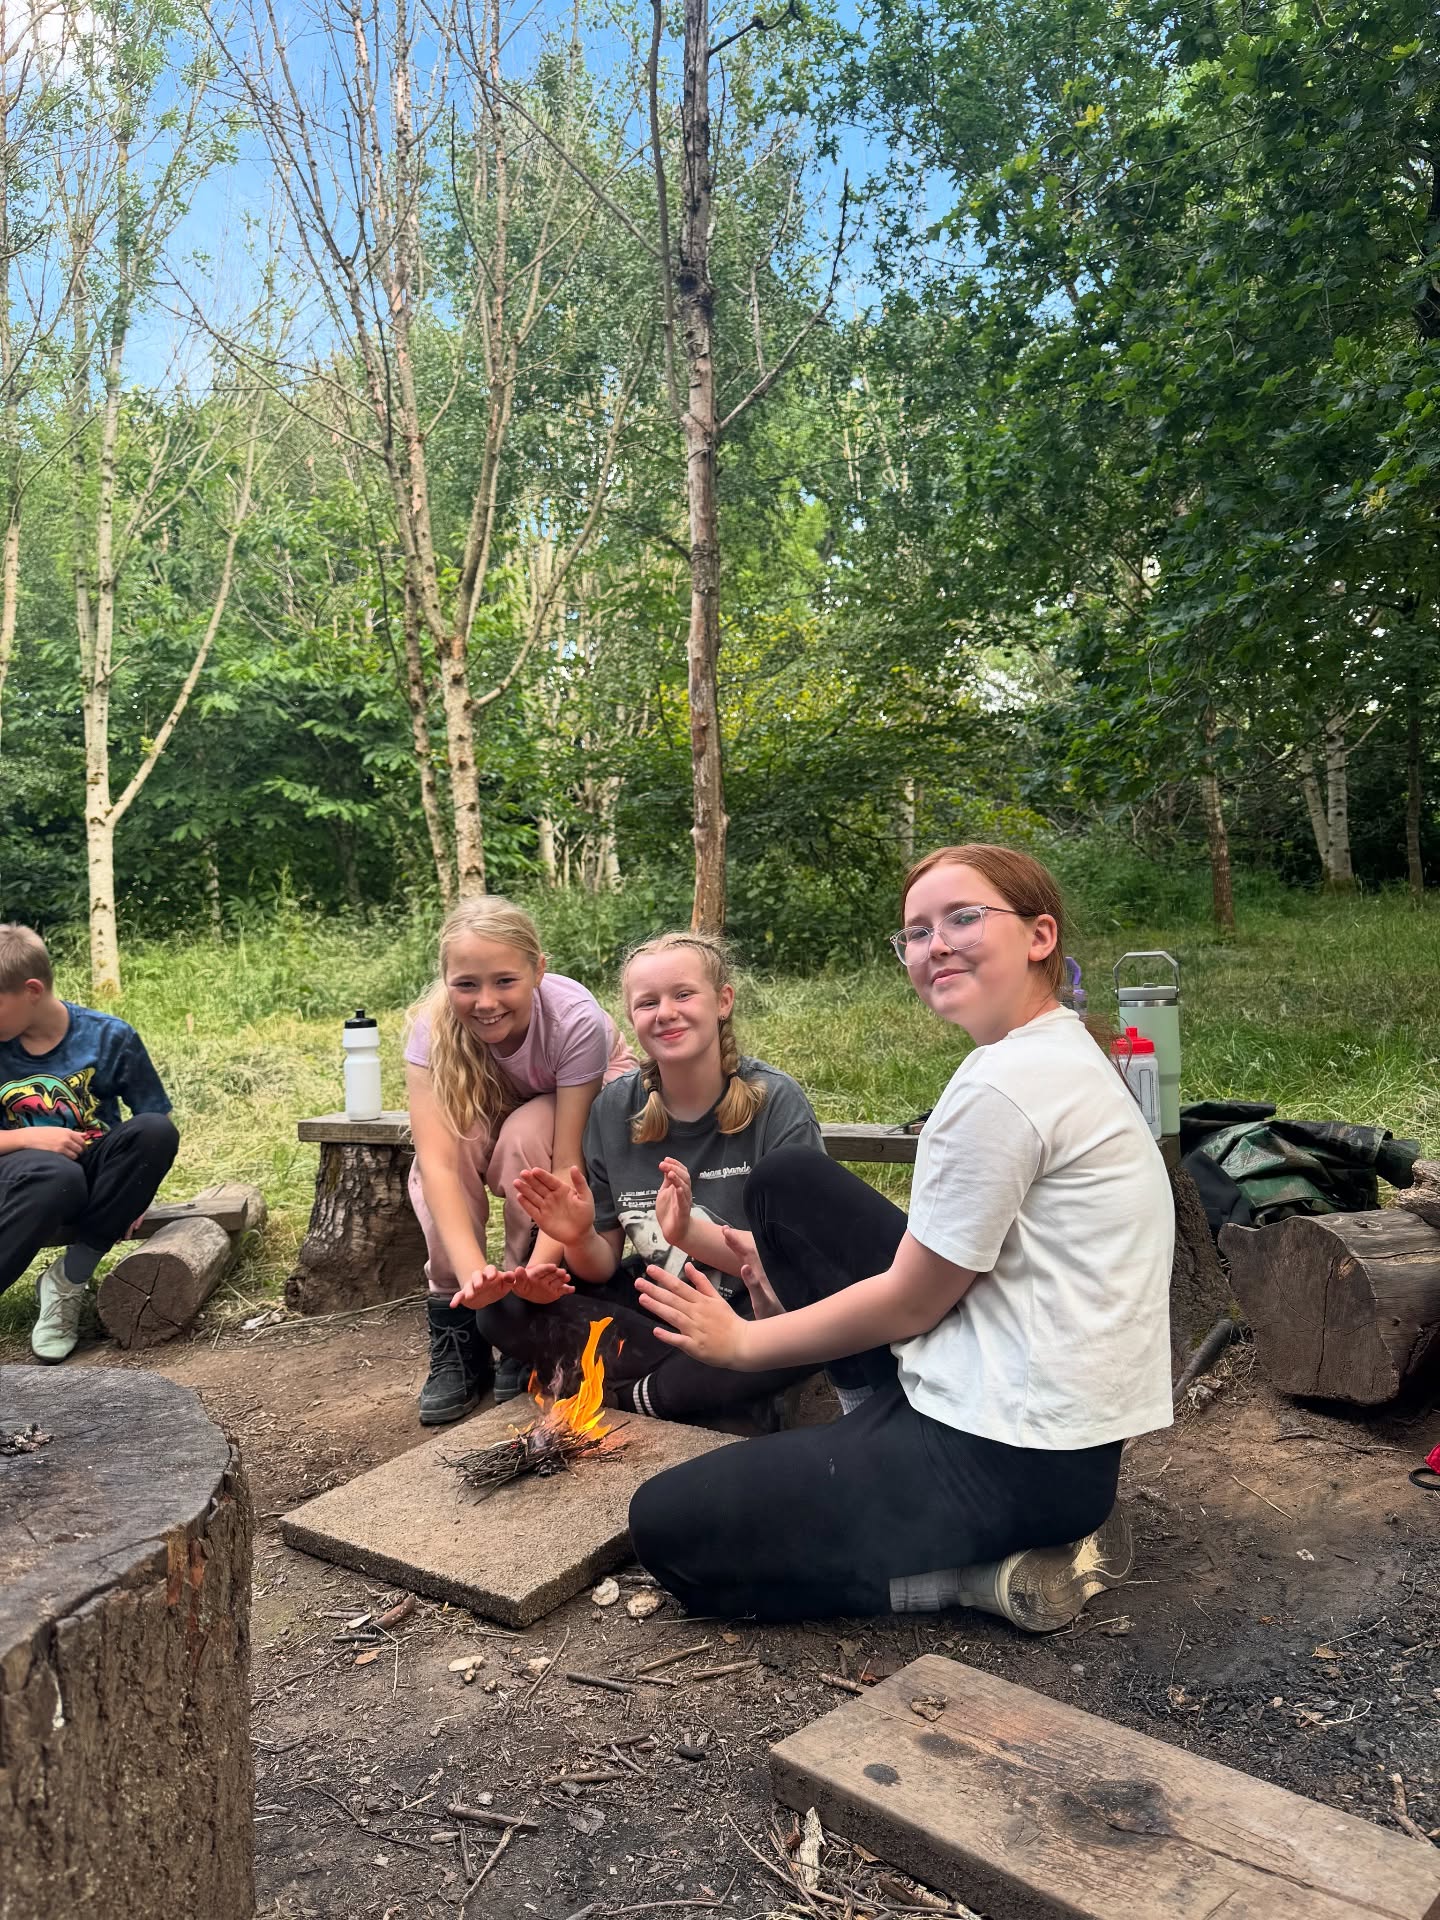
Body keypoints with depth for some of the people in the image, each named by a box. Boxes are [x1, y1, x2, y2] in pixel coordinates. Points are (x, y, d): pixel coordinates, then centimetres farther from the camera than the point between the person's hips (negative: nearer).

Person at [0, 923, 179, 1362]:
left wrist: (134, 1185, -16)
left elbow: (157, 1120, -1)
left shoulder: (109, 1037, -7)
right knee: (56, 1176, -37)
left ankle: (69, 1276, -23)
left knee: (157, 1131, -29)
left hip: (97, 1180, 2)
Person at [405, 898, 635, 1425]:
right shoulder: (432, 1027, -31)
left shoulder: (575, 1020, -36)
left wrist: (543, 1263, -51)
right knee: (455, 1138, -31)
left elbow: (568, 1160, -36)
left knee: (524, 1134, -34)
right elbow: (438, 1160, -40)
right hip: (489, 1109, 2)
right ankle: (456, 1336, -16)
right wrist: (472, 1269, -54)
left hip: (592, 1101, -2)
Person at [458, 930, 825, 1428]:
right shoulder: (615, 1109, -3)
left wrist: (690, 1232, -34)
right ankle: (720, 1397, -14)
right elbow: (602, 1268, 0)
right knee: (504, 1307, -15)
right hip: (647, 1306, 4)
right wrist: (581, 1240, -23)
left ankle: (623, 1392, -15)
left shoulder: (776, 1103, -13)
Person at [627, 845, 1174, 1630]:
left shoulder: (1005, 1087, -22)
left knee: (667, 1528, -4)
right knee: (785, 1183, 11)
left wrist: (742, 1341, 0)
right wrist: (778, 1257, 15)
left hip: (1018, 1454, -10)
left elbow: (909, 1302, -13)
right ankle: (888, 1444, 10)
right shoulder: (1054, 1052, 9)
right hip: (1055, 1408, 10)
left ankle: (991, 1573, -5)